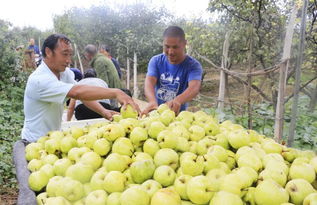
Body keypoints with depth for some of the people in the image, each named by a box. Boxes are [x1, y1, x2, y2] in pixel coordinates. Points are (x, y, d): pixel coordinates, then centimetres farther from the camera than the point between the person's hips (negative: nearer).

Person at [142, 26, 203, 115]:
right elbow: (149, 82, -14)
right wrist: (152, 101, -36)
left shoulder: (193, 65, -8)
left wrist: (178, 101, -46)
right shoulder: (156, 61, 1)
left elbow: (194, 88, -25)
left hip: (178, 113, -2)